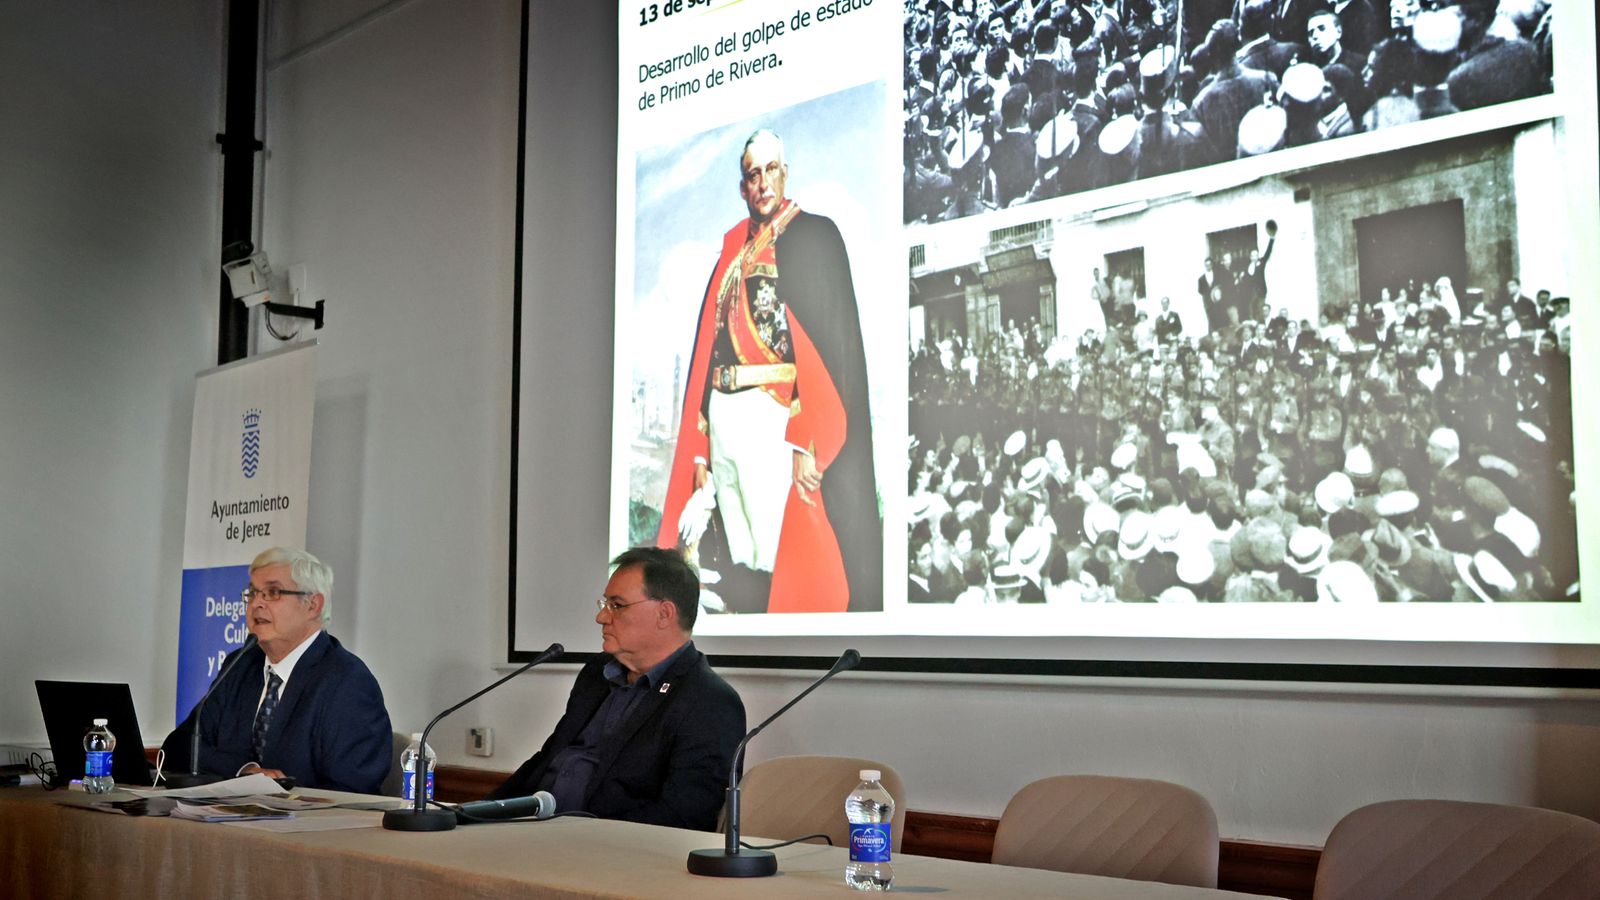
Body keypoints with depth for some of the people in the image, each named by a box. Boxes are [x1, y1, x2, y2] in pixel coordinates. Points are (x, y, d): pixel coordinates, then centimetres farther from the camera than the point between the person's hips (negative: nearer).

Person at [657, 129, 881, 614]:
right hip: (722, 416, 6)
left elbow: (832, 344, -10)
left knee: (781, 560, -7)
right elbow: (711, 338, 17)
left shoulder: (815, 234, 0)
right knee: (739, 564, 9)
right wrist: (700, 448, 11)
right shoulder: (734, 243, 19)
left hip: (776, 414, -6)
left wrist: (807, 441, -19)